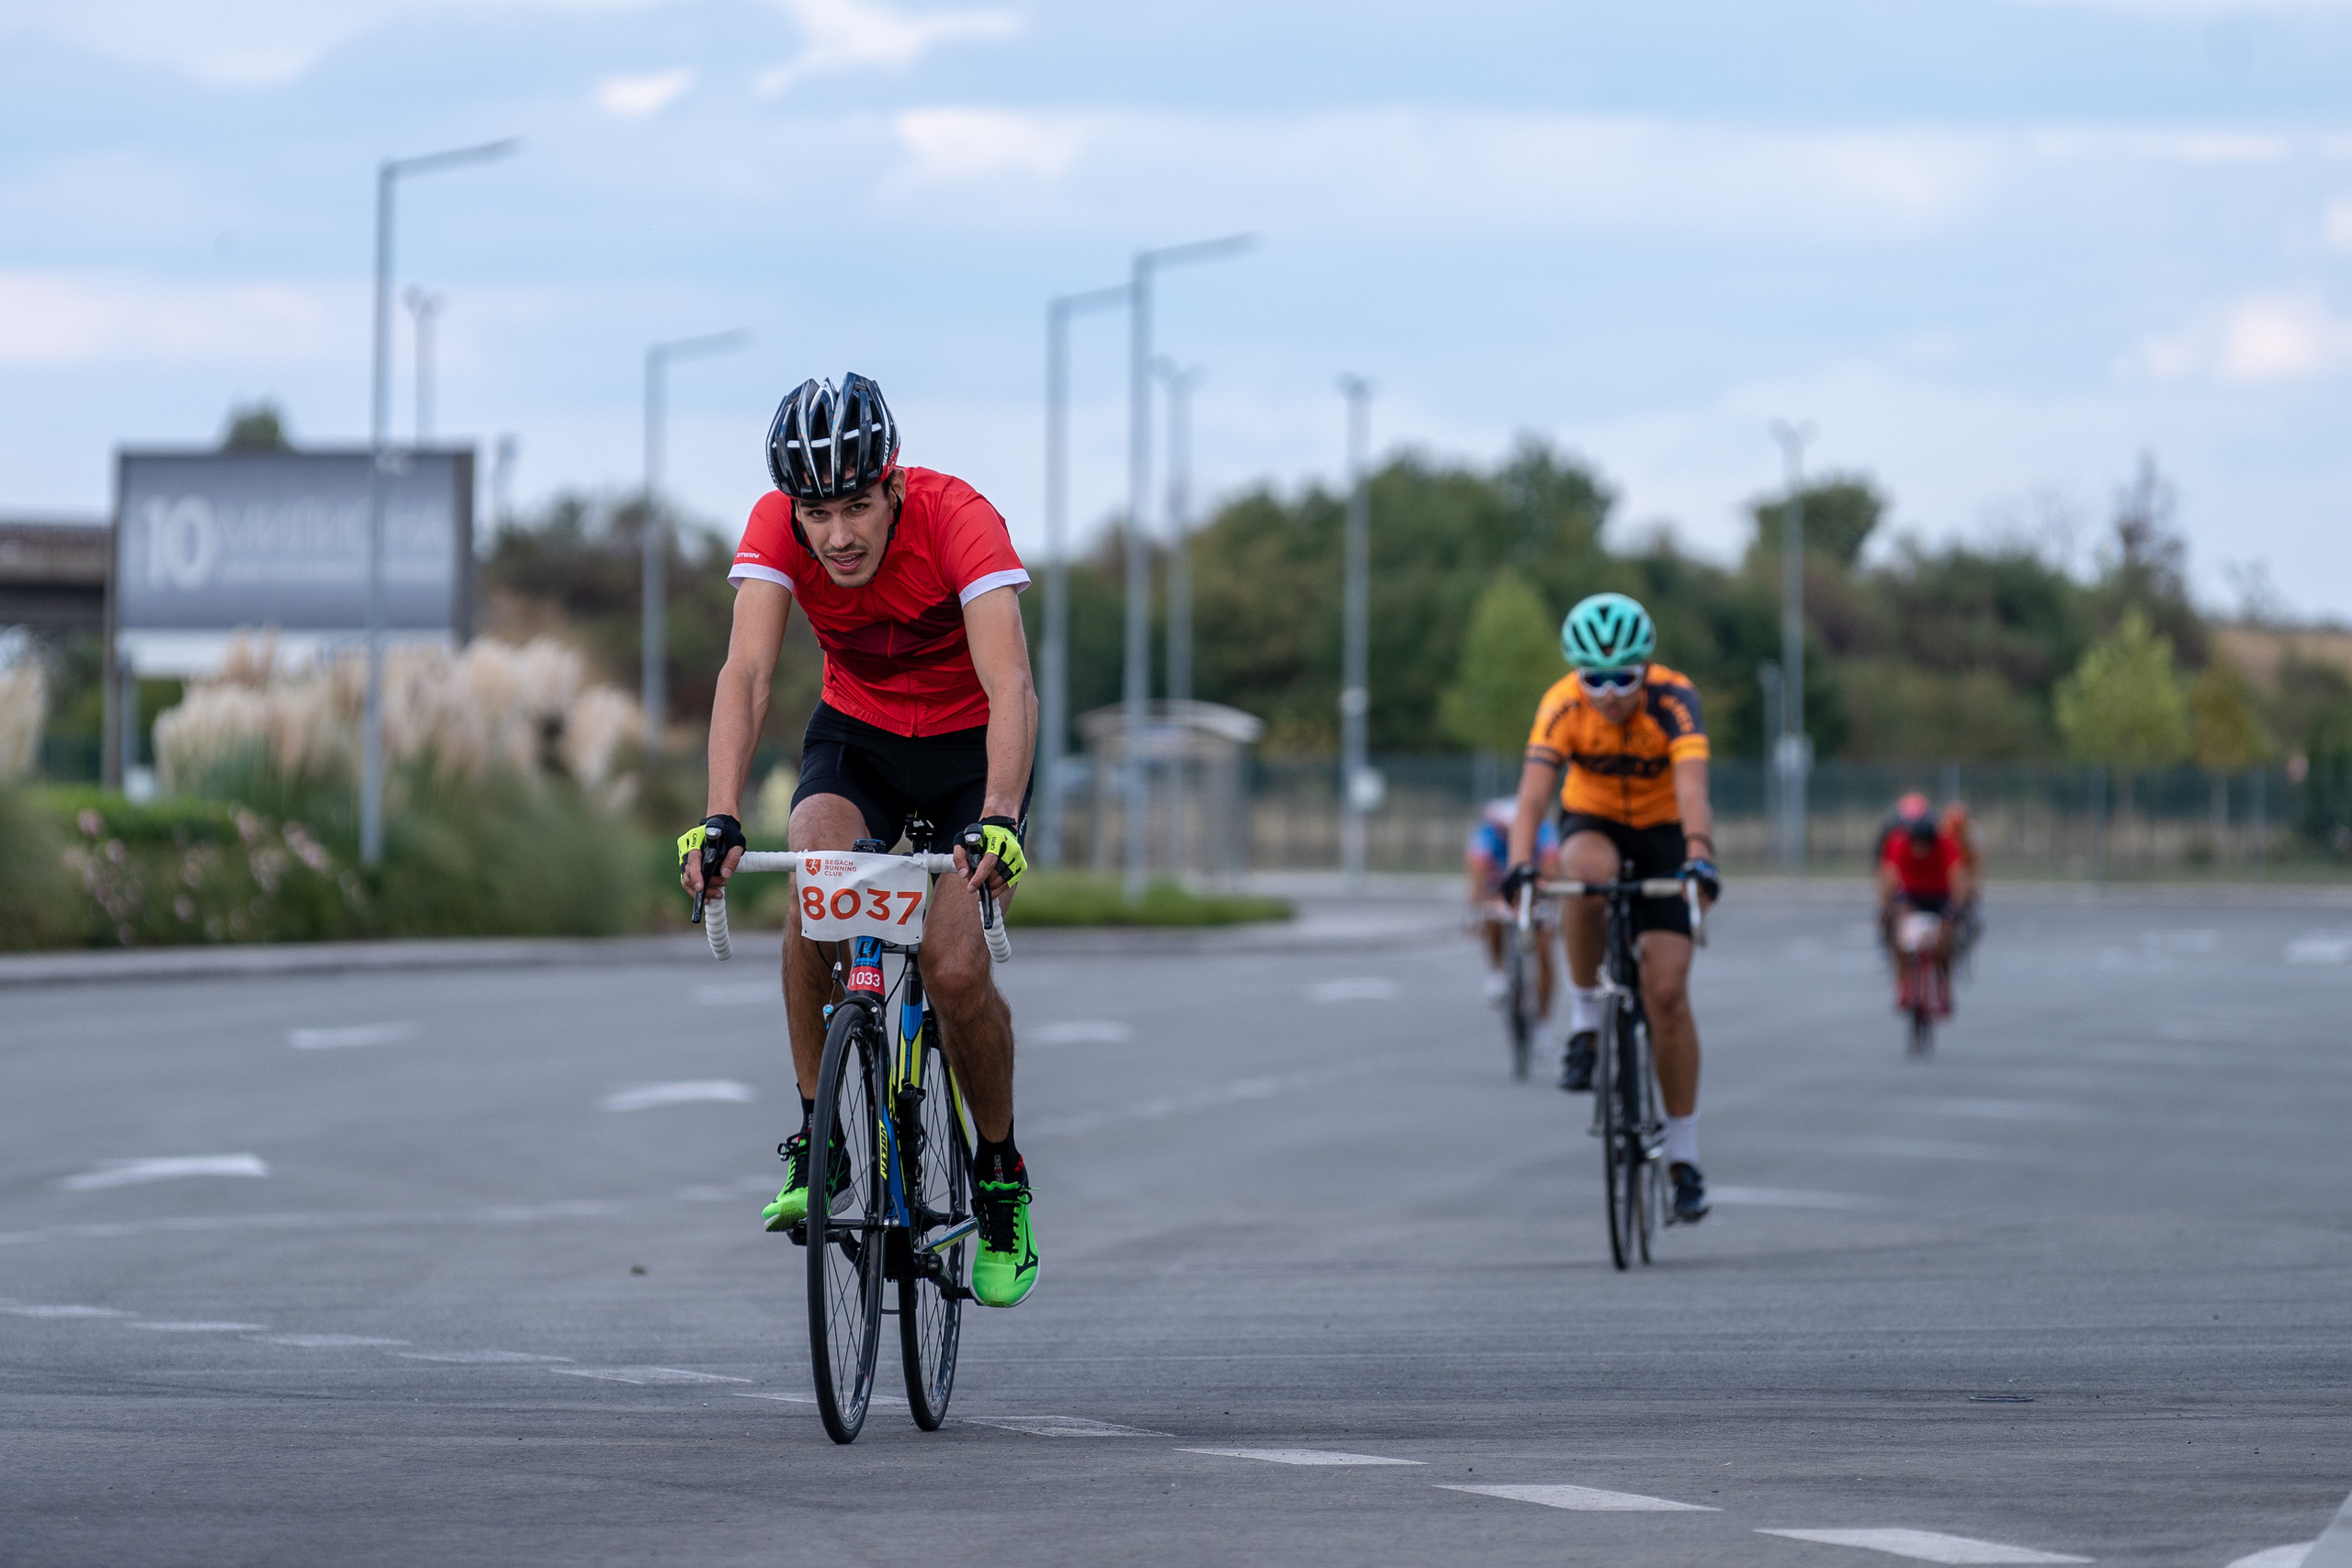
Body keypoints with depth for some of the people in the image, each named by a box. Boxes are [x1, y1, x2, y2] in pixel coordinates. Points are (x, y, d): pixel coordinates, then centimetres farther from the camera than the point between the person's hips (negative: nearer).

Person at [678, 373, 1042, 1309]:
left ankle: (1001, 1178, 8)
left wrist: (999, 819, -55)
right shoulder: (776, 528, -23)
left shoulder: (957, 519, -31)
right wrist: (721, 821, -46)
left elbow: (1011, 687, -39)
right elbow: (746, 672, -32)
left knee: (955, 972, -18)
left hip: (968, 744, -2)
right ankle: (816, 1142, -16)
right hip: (855, 734, 2)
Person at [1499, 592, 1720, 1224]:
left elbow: (1691, 786, -42)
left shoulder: (1673, 699, -28)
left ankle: (1684, 1158, -1)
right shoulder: (1563, 705, -24)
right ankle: (1585, 1023, -18)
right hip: (1594, 821, 1)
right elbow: (1535, 786, -37)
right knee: (1587, 875, -38)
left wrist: (1698, 858, -60)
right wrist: (1521, 862, -54)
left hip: (1662, 830, -1)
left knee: (1667, 993, -11)